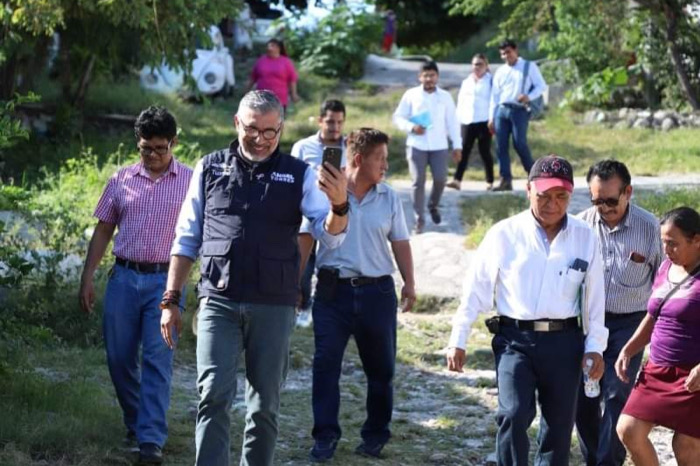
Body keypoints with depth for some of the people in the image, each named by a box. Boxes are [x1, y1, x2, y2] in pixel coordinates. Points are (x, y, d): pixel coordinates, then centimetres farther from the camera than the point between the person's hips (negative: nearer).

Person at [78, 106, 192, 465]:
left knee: (157, 360, -10)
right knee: (119, 358, 7)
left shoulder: (190, 182, 1)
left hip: (165, 280, -3)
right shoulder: (122, 180, 9)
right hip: (123, 278, 4)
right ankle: (135, 425, 25)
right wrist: (87, 278, 8)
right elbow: (103, 231, 13)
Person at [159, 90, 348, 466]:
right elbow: (186, 239, 12)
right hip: (219, 302, 0)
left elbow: (330, 236, -7)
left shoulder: (298, 175, 4)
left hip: (274, 307, 0)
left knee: (264, 405, 7)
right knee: (214, 395, -11)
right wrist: (170, 300, 7)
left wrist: (339, 206, -30)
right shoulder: (210, 168, 8)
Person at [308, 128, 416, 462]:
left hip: (376, 290, 2)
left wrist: (409, 283, 8)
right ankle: (325, 436, 6)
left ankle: (375, 435, 21)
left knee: (380, 367, 8)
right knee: (326, 363, -3)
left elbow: (400, 243, 13)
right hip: (333, 288, -2)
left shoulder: (388, 198, 5)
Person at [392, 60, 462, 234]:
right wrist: (411, 127, -14)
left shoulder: (445, 96, 9)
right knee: (418, 182, -4)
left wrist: (457, 145, 5)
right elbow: (398, 117, 5)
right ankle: (419, 220, 4)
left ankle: (434, 205, 26)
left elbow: (452, 122, 10)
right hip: (416, 145, -1)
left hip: (439, 146, 1)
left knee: (440, 178, -6)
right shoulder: (411, 95, 4)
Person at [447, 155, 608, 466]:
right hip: (515, 339, -2)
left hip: (564, 342, 2)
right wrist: (457, 341, 3)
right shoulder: (504, 234, -2)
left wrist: (595, 346, 4)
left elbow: (594, 296, 9)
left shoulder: (585, 238, 4)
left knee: (559, 425, 9)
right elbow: (476, 289, 3)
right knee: (514, 415, -19)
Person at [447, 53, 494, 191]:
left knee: (485, 151, 0)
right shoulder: (466, 82, 18)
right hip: (467, 121, 4)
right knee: (464, 150, -4)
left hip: (484, 121, -4)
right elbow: (460, 101, 19)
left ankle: (490, 181, 8)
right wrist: (459, 118, 9)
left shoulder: (491, 81, 2)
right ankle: (457, 180, -11)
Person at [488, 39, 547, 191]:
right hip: (502, 110, 5)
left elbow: (541, 85, 2)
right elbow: (494, 96, 18)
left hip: (519, 110, -5)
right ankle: (506, 180, 1)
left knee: (519, 143, -16)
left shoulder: (529, 67, 7)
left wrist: (529, 96, -17)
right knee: (501, 146, -2)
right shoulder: (500, 72, 18)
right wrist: (491, 117, 12)